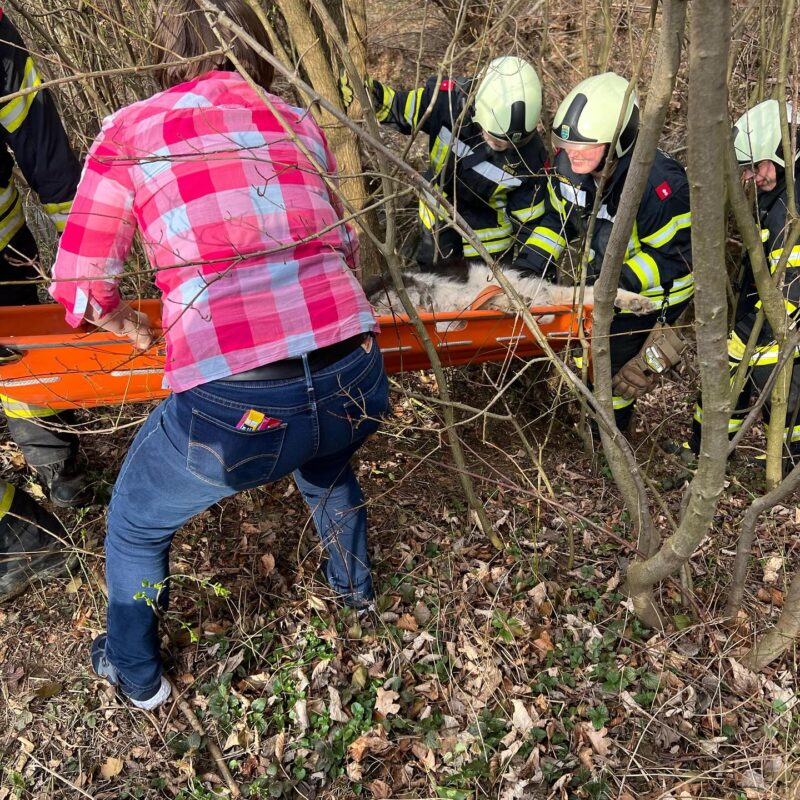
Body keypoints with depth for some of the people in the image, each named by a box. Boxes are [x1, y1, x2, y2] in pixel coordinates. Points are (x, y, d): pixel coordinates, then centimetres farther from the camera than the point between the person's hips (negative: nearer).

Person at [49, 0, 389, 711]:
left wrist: (125, 322, 30)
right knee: (326, 462, 42)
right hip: (356, 383, 4)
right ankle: (354, 583, 65)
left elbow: (81, 287, 9)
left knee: (135, 527, 29)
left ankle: (136, 674, 52)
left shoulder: (131, 131, 6)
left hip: (232, 411, -3)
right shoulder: (299, 124, 14)